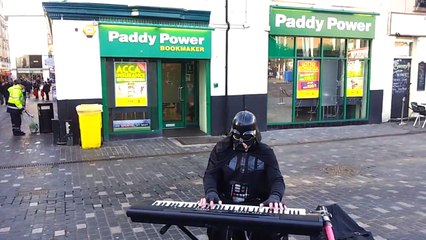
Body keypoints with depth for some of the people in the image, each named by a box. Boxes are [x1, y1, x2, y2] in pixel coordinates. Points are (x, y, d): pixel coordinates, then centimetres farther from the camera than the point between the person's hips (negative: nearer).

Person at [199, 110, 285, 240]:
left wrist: (275, 197, -29)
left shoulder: (265, 152, 3)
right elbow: (210, 174, -2)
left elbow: (276, 179, -6)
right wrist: (211, 192, -25)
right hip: (226, 203, 0)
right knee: (215, 229, -27)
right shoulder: (221, 148, 5)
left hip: (256, 205, 0)